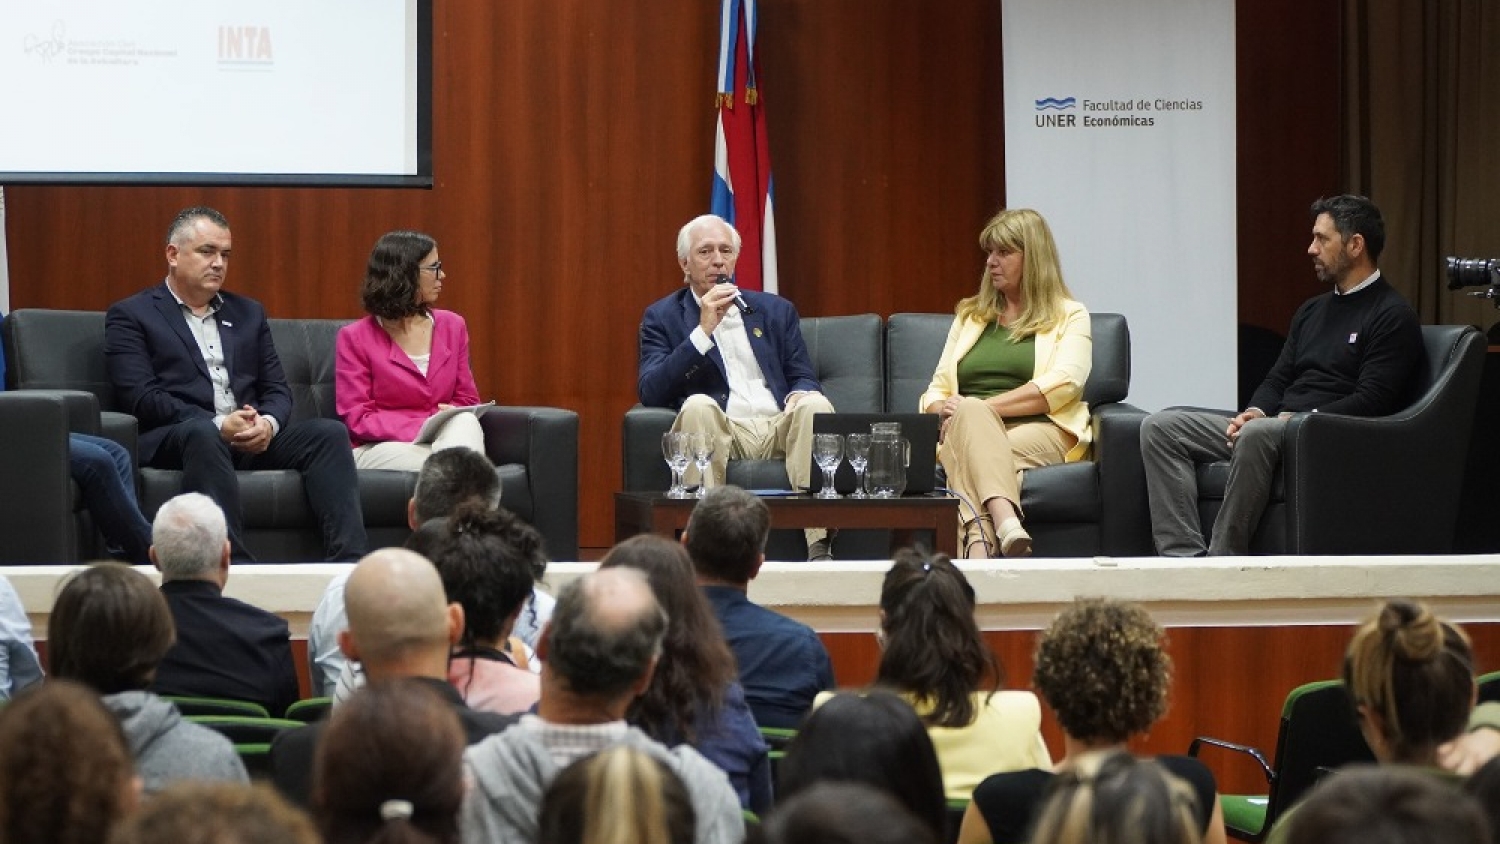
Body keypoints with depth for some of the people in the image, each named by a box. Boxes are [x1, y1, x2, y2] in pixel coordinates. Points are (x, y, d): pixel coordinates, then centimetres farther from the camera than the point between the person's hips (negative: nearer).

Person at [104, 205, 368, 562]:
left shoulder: (248, 313, 24)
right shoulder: (130, 316, 7)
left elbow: (277, 389, 18)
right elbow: (141, 397, -6)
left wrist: (267, 423, -8)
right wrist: (218, 424, -17)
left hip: (254, 438, 5)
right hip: (173, 438, -5)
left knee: (329, 433, -20)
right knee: (203, 434, -39)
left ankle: (348, 560, -34)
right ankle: (234, 564, -48)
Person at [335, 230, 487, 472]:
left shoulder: (452, 326, 16)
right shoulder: (355, 338, 3)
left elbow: (467, 402, 17)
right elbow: (357, 418, -4)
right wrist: (423, 428, -19)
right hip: (379, 448, -4)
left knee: (465, 422, -34)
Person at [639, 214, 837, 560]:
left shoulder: (776, 311, 21)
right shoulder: (663, 317, 12)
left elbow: (804, 378, 18)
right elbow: (650, 392, -2)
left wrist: (800, 397, -9)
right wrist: (704, 330, -8)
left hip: (780, 428, 3)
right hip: (719, 433, -3)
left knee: (814, 402, -29)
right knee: (698, 405, -35)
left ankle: (818, 545, -36)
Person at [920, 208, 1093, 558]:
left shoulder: (1070, 317, 14)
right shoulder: (969, 316, 28)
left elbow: (1063, 385, -4)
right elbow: (938, 389, 22)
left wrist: (979, 408, -13)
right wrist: (943, 414, -6)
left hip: (1039, 431, -2)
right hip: (965, 433, 2)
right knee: (970, 413, -37)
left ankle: (979, 543, -62)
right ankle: (1005, 523, -63)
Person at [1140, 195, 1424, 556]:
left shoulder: (1392, 316, -3)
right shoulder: (1313, 310, 23)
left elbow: (1372, 401, -14)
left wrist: (1299, 419, -18)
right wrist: (1254, 412, 0)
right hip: (1275, 424, 9)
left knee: (1257, 435, -41)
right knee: (1160, 428, -7)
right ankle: (1185, 557, -23)